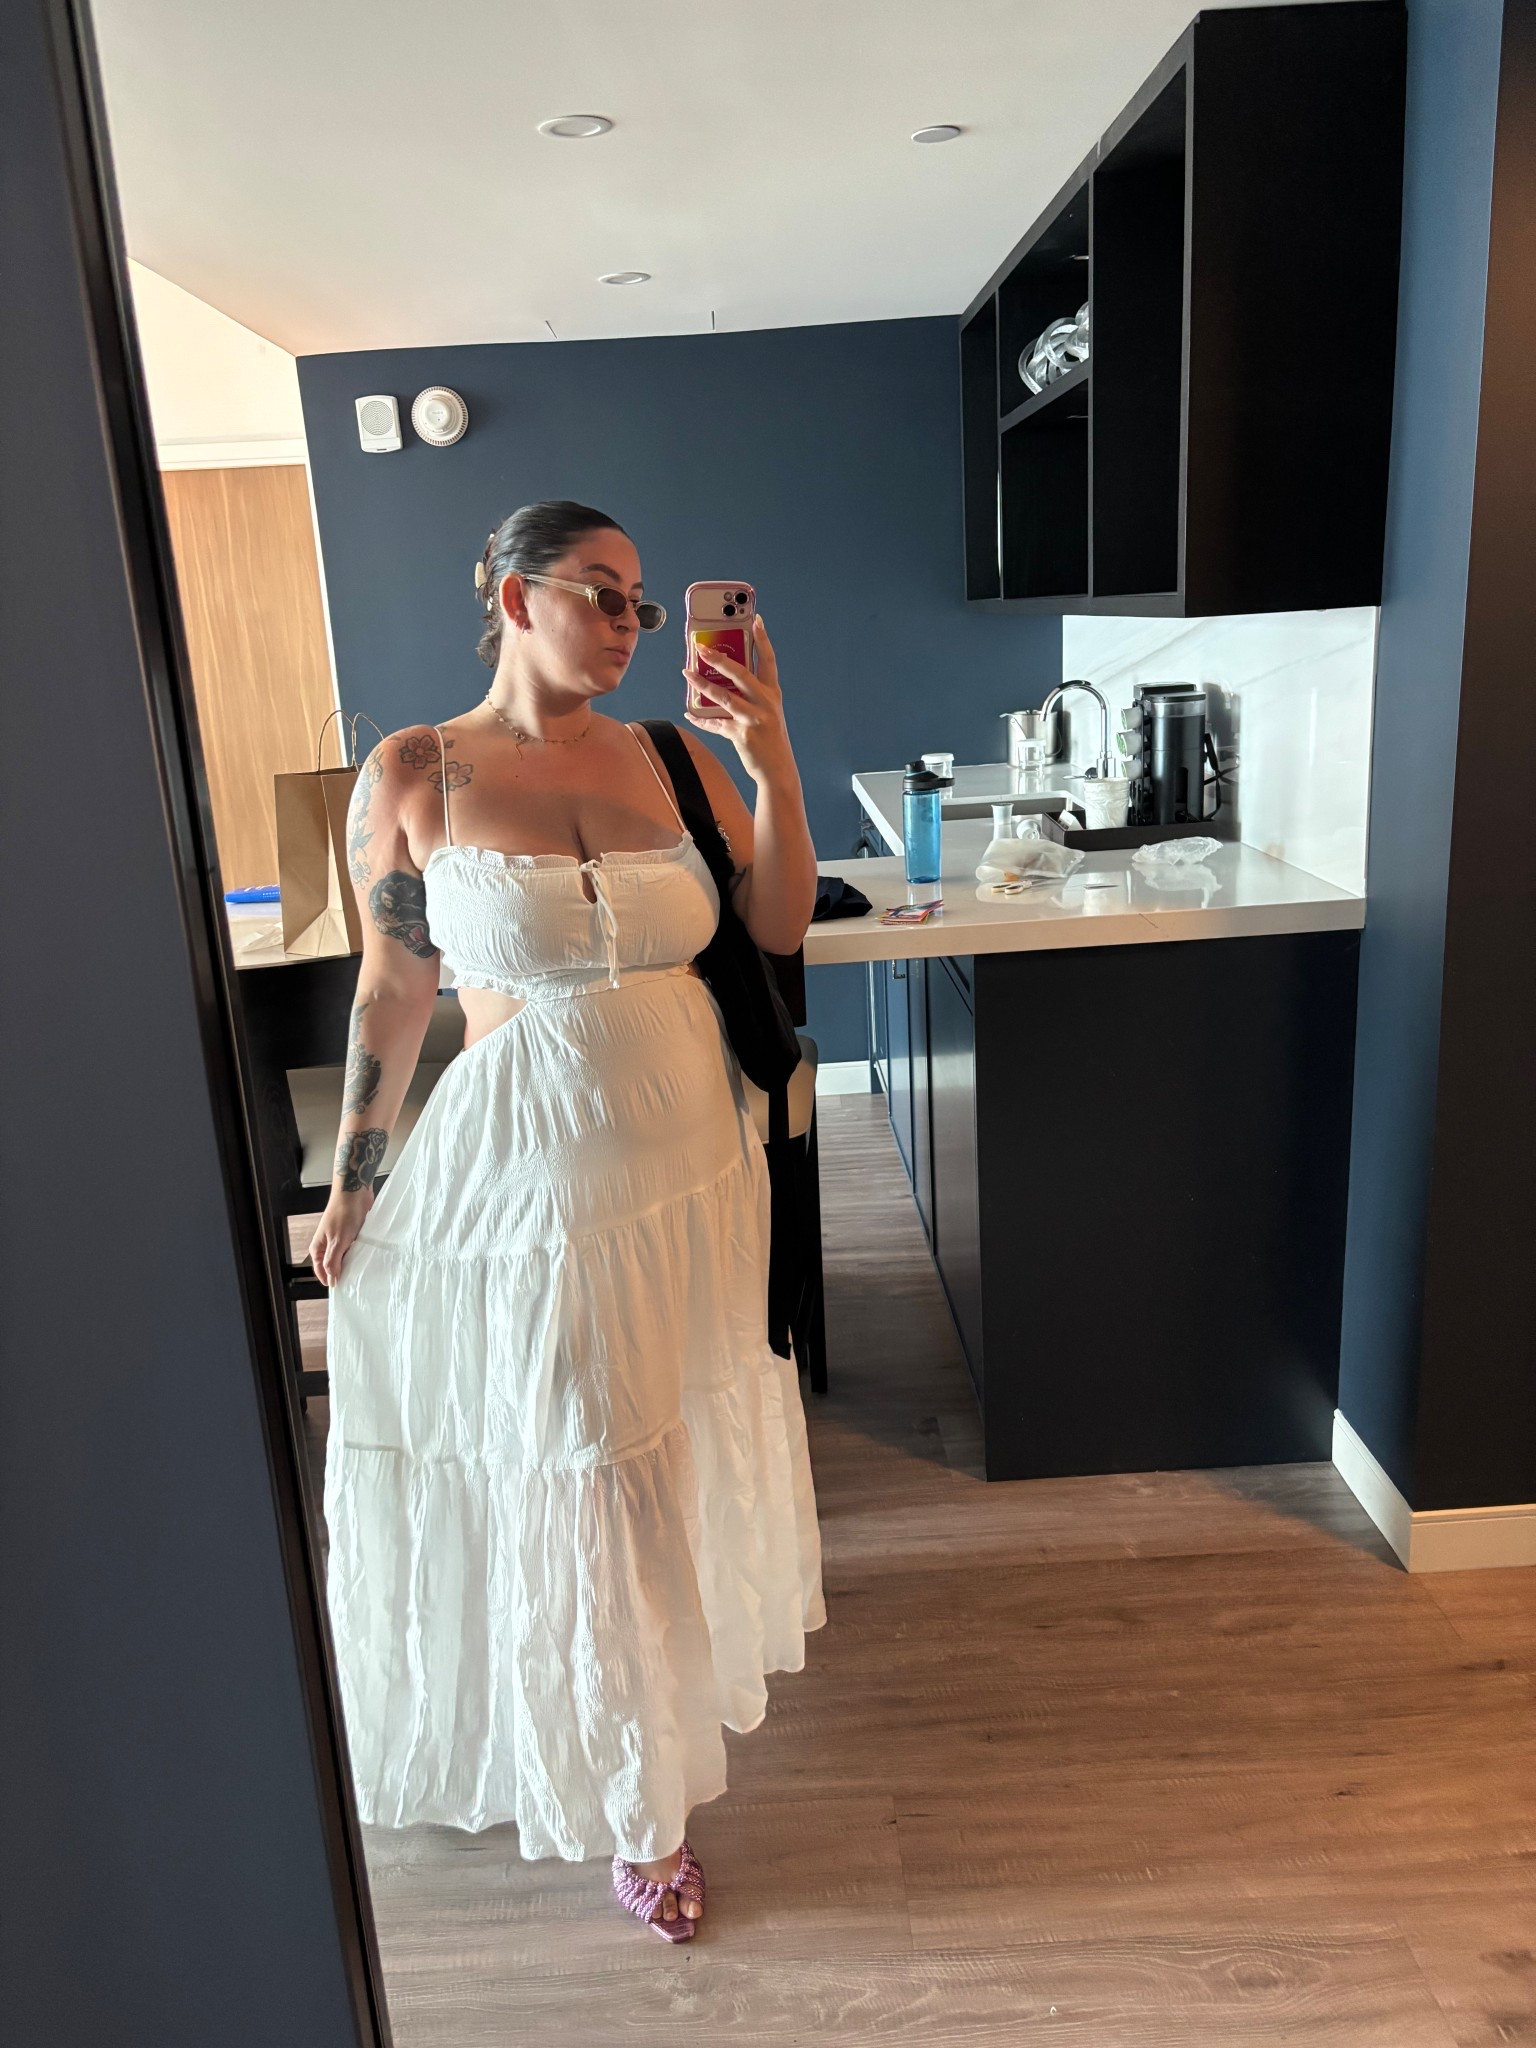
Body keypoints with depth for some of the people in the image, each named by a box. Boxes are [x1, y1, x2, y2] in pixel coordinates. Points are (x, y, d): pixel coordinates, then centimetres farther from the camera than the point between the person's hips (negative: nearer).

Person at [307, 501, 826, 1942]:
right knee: (564, 1485, 9)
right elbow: (392, 988, -2)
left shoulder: (669, 758, 1)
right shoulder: (413, 774, -7)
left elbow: (779, 924, -1)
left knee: (683, 1448, 20)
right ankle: (639, 1807, 34)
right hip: (527, 1175, -3)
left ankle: (689, 1651, 54)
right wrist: (350, 1184, 1)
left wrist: (768, 755, -12)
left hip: (691, 1165, 4)